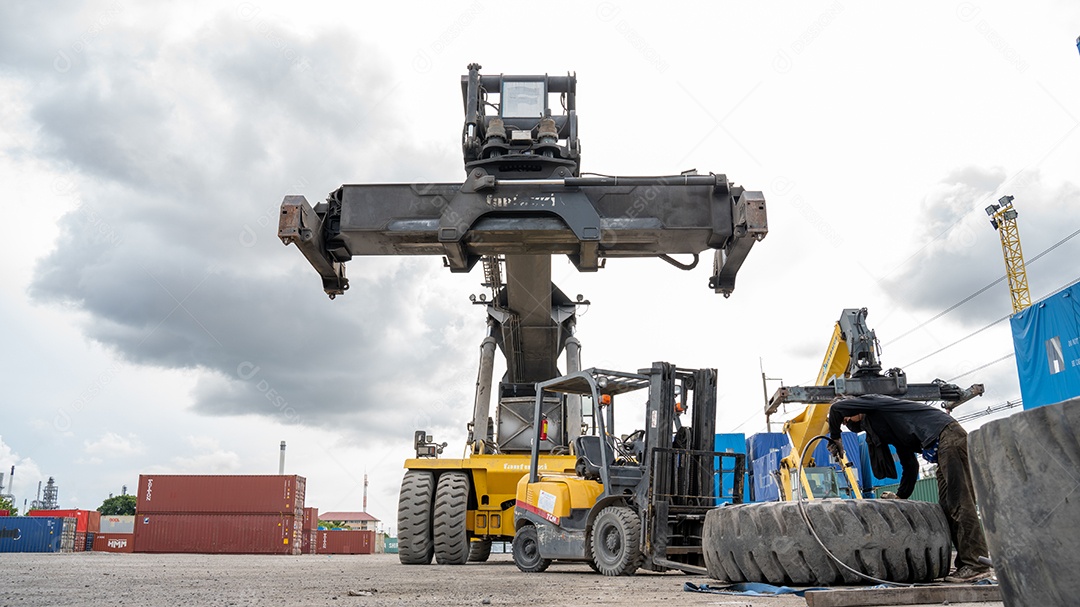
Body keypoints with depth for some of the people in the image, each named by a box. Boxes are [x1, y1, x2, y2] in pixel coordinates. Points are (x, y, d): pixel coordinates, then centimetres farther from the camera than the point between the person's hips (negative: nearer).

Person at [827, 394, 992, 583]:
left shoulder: (874, 402, 5)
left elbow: (837, 407, -12)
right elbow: (910, 464, 25)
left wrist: (835, 438, 2)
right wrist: (901, 496, 20)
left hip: (947, 435, -10)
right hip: (944, 445, 10)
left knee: (959, 502, -13)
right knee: (947, 506, 6)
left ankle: (976, 565, -16)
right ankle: (966, 563, 4)